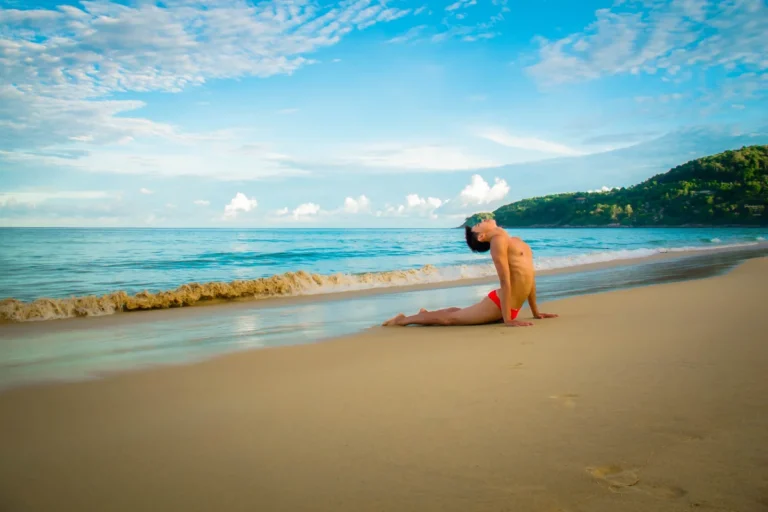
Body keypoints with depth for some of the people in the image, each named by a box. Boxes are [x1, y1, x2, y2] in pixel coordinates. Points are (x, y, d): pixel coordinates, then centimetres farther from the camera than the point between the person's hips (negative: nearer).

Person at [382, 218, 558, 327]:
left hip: (510, 308, 7)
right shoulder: (498, 240, -16)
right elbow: (505, 281, -20)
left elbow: (529, 277, 18)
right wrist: (507, 320, -22)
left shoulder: (516, 241, 13)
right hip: (498, 304, -7)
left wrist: (535, 311, 17)